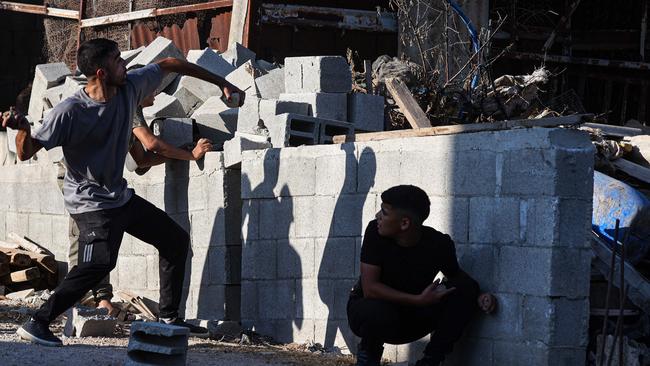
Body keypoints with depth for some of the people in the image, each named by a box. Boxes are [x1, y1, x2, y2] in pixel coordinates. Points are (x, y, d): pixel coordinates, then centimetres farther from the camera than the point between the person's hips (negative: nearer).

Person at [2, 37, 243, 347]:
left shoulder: (130, 87, -6)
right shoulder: (70, 112, -24)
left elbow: (168, 65, 10)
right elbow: (26, 152, -22)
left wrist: (222, 83, 14)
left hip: (121, 197, 9)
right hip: (90, 203, -8)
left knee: (176, 240, 16)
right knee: (100, 262, -29)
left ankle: (169, 317, 25)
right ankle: (36, 324, -25)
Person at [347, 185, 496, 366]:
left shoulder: (439, 244, -16)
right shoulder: (375, 233, -22)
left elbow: (456, 276, 5)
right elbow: (369, 288, -26)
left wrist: (478, 297, -17)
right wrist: (419, 300, -32)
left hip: (413, 317, 3)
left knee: (467, 288, -16)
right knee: (380, 313, -39)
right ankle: (369, 351, -3)